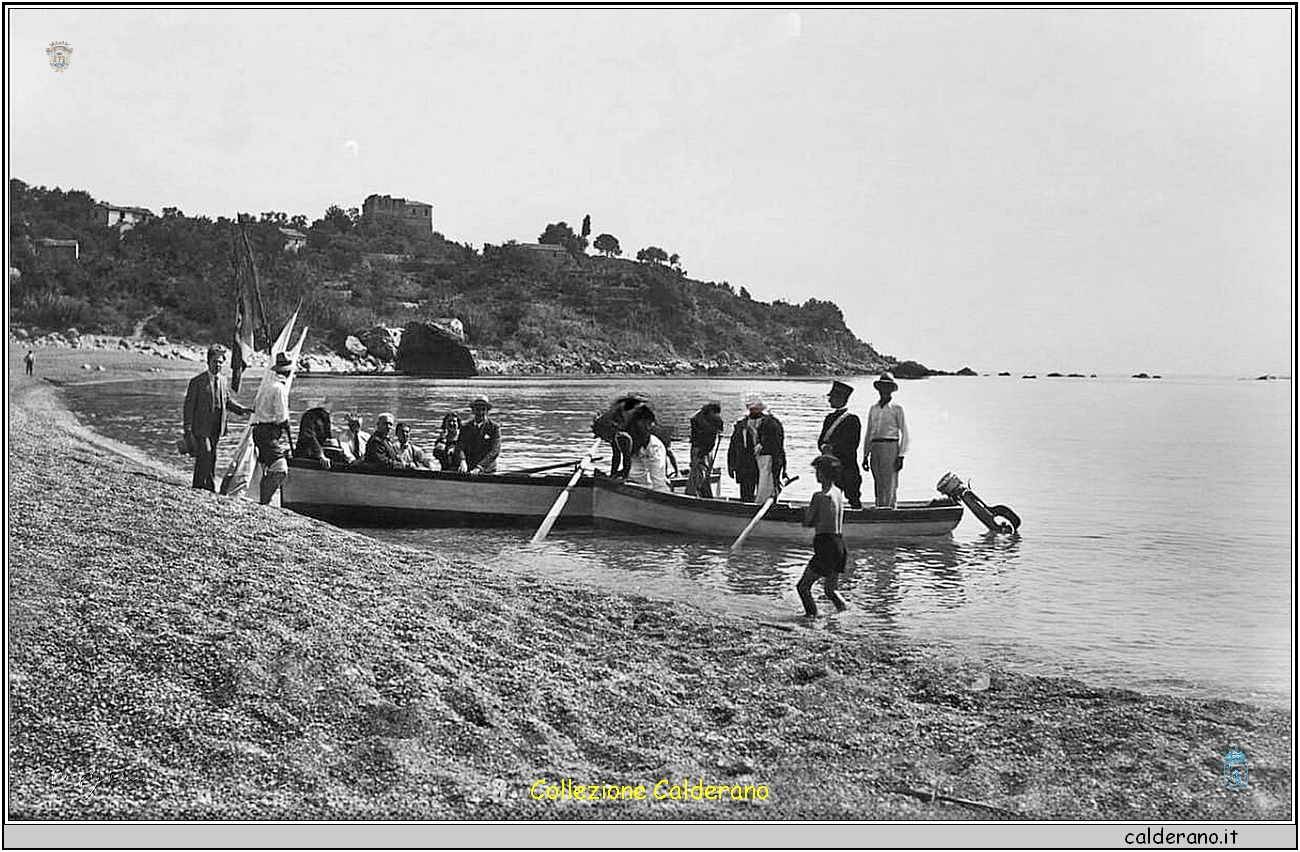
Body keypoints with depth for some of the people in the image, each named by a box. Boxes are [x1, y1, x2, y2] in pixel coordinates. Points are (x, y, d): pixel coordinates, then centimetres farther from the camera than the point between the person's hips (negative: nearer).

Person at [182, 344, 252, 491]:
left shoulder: (223, 380, 11)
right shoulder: (197, 381, -7)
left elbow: (228, 401, 21)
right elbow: (189, 406, -7)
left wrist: (243, 410, 6)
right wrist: (188, 429, -12)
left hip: (216, 428, 6)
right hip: (201, 427, -6)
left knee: (210, 457, 11)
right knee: (205, 456, -13)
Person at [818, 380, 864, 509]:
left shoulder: (852, 419, -5)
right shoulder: (830, 418, 18)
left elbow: (852, 444, -11)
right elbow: (821, 439, 14)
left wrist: (833, 449, -18)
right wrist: (824, 446, -8)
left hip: (847, 466, -6)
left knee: (853, 496, -6)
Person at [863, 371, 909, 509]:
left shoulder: (897, 408, 0)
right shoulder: (873, 409, 15)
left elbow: (904, 433, -2)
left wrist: (901, 456, -9)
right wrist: (865, 455, 14)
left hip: (890, 447, -5)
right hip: (875, 448, 5)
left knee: (889, 485, -8)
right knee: (878, 486, 7)